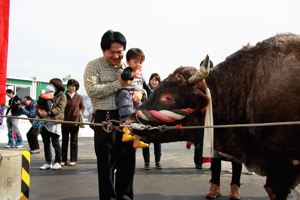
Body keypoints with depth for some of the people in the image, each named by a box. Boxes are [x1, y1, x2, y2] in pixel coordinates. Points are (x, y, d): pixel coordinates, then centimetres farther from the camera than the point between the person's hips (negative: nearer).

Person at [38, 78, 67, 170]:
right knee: (46, 143, 6)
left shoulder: (61, 95, 5)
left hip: (54, 122, -6)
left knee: (55, 143, -3)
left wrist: (48, 113, -22)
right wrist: (40, 112, -7)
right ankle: (48, 162, 13)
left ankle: (57, 162, 5)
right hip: (44, 122, 6)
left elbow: (60, 108, -10)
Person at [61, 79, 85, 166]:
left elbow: (82, 107, 14)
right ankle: (63, 160, 15)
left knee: (74, 142, 5)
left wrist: (80, 112, -5)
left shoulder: (79, 97, 3)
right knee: (64, 142, 8)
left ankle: (73, 160, 11)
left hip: (75, 122, -1)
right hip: (64, 122, 1)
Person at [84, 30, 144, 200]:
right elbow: (92, 90, -13)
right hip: (106, 118, -4)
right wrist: (119, 84, -13)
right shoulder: (94, 66, 1)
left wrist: (140, 93, -4)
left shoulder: (129, 67, 16)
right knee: (106, 163, 2)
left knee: (128, 161, 11)